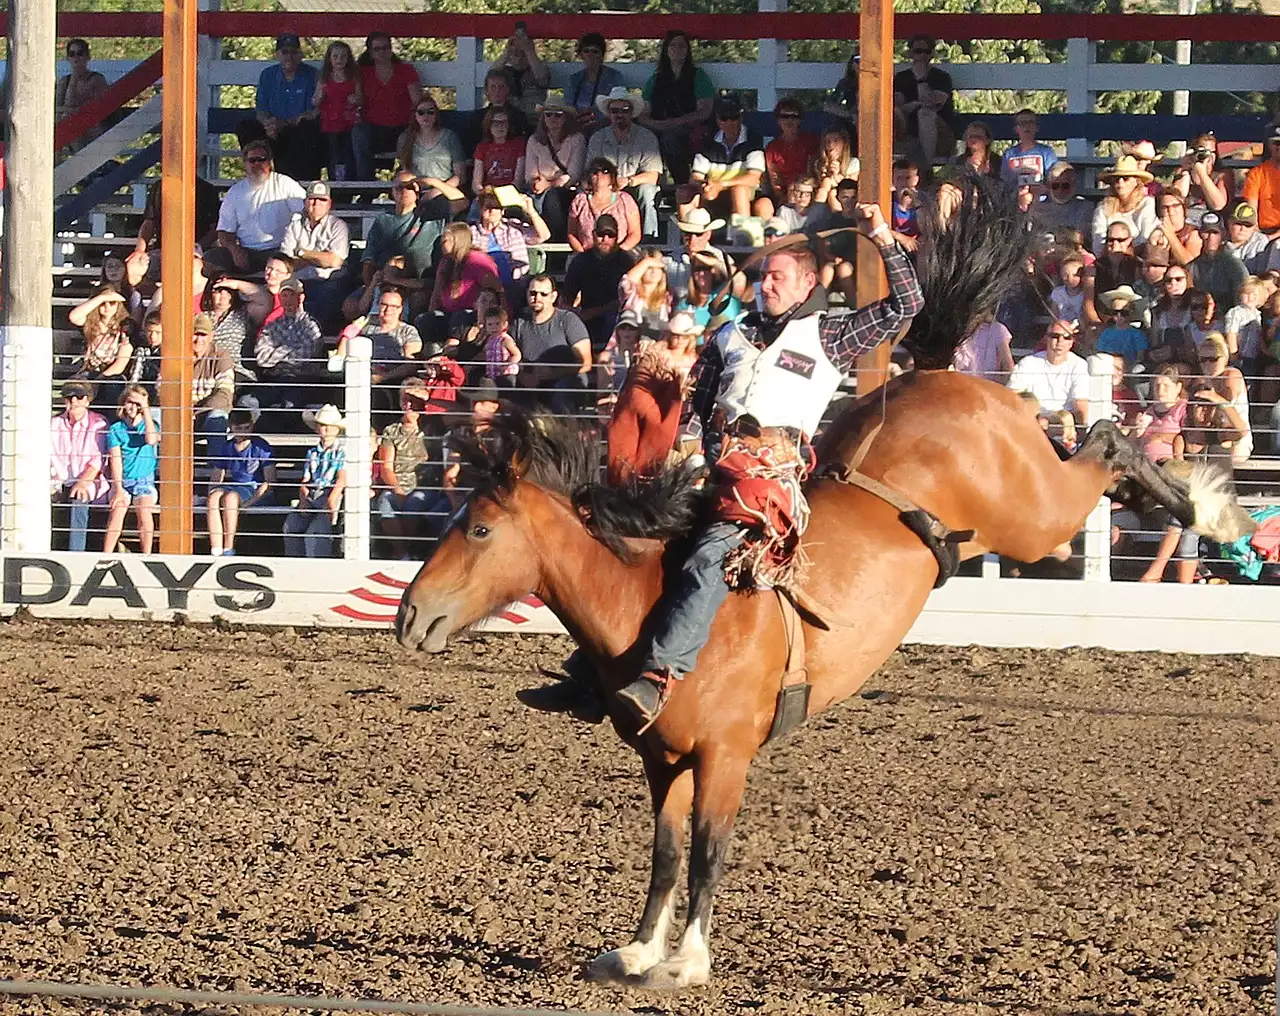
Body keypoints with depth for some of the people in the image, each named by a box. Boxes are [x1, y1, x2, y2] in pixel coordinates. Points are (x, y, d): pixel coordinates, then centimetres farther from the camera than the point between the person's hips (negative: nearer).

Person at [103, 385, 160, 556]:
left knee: (144, 510, -25)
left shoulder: (150, 425, 7)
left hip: (144, 479, 0)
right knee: (118, 509, -23)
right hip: (122, 480, 0)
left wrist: (145, 410, -11)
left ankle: (146, 556, -22)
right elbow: (116, 460, -2)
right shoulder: (116, 429, 5)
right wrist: (119, 489, -11)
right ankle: (106, 555, -24)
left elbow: (151, 440, -17)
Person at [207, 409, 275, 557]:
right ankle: (216, 552, -37)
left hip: (256, 491, -4)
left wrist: (249, 502, -19)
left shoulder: (261, 447, -3)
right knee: (214, 496, -30)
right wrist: (212, 493, -6)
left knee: (230, 497, -36)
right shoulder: (225, 447, 12)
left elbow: (270, 482, -8)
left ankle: (228, 549, -32)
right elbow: (215, 479, 17)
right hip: (234, 487, 5)